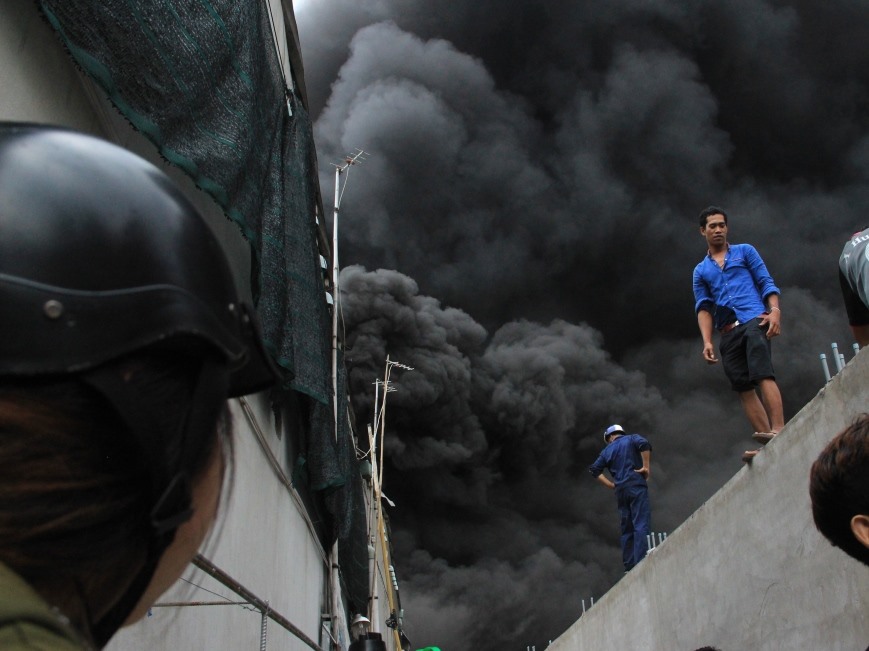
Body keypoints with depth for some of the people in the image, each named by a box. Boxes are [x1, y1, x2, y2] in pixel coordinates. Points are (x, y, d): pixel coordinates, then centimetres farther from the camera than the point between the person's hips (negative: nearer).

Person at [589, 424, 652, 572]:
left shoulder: (607, 451, 17)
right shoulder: (631, 439, 8)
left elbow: (594, 469, 10)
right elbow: (644, 444, -14)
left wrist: (611, 485, 11)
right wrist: (646, 467, -6)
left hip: (621, 490, 4)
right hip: (637, 487, -4)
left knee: (626, 529, 10)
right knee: (641, 525, -11)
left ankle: (629, 566, 8)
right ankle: (641, 563, -21)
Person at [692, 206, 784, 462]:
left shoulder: (745, 251, 16)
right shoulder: (700, 271, 23)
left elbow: (766, 283, 7)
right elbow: (703, 307, 13)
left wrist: (775, 310, -12)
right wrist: (707, 341, -2)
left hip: (754, 320, -4)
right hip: (727, 333, 4)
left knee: (763, 374, -23)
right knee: (744, 389, -5)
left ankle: (779, 431, -36)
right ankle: (769, 447, -8)